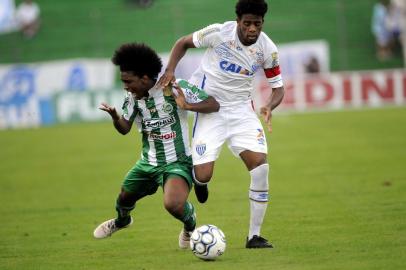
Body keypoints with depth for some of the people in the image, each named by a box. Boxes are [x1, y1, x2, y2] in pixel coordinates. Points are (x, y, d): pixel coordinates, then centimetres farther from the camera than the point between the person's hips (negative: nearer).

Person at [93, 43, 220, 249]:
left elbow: (214, 105, -19)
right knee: (124, 198, 21)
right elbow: (124, 129, 4)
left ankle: (190, 225, 7)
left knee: (173, 205, -30)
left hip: (177, 163, -6)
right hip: (147, 163, 6)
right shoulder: (133, 96, -4)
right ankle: (121, 220, 59)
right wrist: (114, 117, -19)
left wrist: (188, 106, -37)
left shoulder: (175, 88, -21)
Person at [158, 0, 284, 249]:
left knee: (261, 164, -16)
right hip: (209, 108, -2)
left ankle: (254, 236, -5)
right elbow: (183, 43, 0)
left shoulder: (267, 49, -10)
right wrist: (170, 70, -17)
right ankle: (198, 179, 30)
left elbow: (278, 87, 1)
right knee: (203, 176, -13)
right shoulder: (220, 33, -17)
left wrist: (270, 106, -22)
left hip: (241, 109, 2)